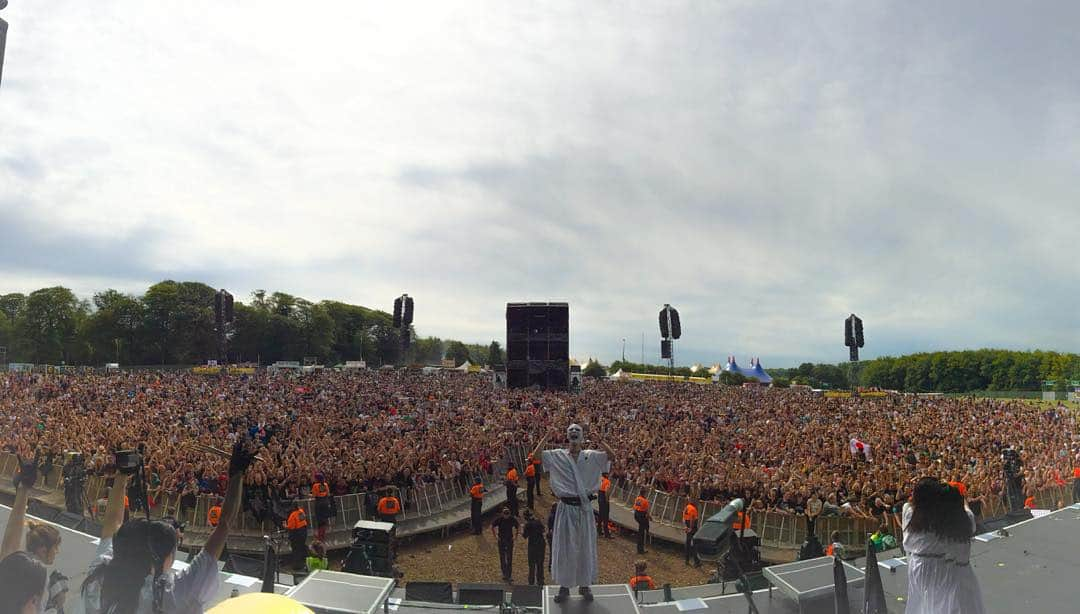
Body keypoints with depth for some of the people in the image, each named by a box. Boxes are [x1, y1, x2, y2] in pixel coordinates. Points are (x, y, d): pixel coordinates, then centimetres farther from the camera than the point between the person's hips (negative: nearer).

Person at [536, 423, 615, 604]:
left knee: (586, 547, 11)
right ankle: (564, 586, 22)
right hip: (566, 508, -1)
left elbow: (612, 457, -12)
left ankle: (584, 585, 28)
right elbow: (535, 456, -10)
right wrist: (546, 437, -15)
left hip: (585, 507, 1)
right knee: (564, 547, 7)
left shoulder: (591, 456, 0)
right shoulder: (557, 456, -1)